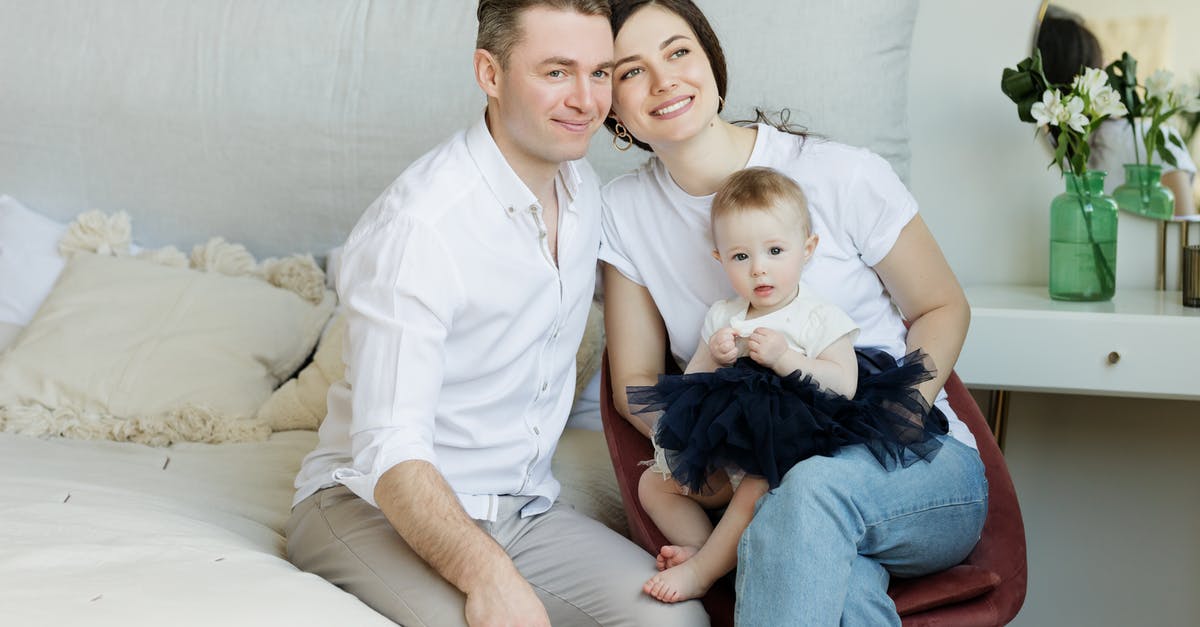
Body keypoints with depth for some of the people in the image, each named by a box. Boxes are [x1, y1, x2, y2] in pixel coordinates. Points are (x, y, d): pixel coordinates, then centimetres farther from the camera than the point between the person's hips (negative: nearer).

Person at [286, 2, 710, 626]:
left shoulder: (583, 189, 6)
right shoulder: (418, 222, -22)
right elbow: (390, 453, -28)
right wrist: (488, 575, -42)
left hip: (522, 506, 7)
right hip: (374, 505, -7)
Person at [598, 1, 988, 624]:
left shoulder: (841, 176, -6)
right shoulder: (624, 210, 4)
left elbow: (943, 308, 5)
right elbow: (635, 381, 8)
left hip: (923, 475, 0)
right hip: (769, 489, 1)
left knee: (815, 485, -38)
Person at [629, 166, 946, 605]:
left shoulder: (819, 318, -6)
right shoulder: (721, 317, 10)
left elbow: (843, 386, -18)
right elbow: (691, 384, 10)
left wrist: (784, 358, -26)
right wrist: (713, 358, -11)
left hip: (787, 455, -7)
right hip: (722, 452, 7)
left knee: (757, 491, -35)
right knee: (653, 483, 2)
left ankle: (700, 573, -24)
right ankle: (701, 546, -12)